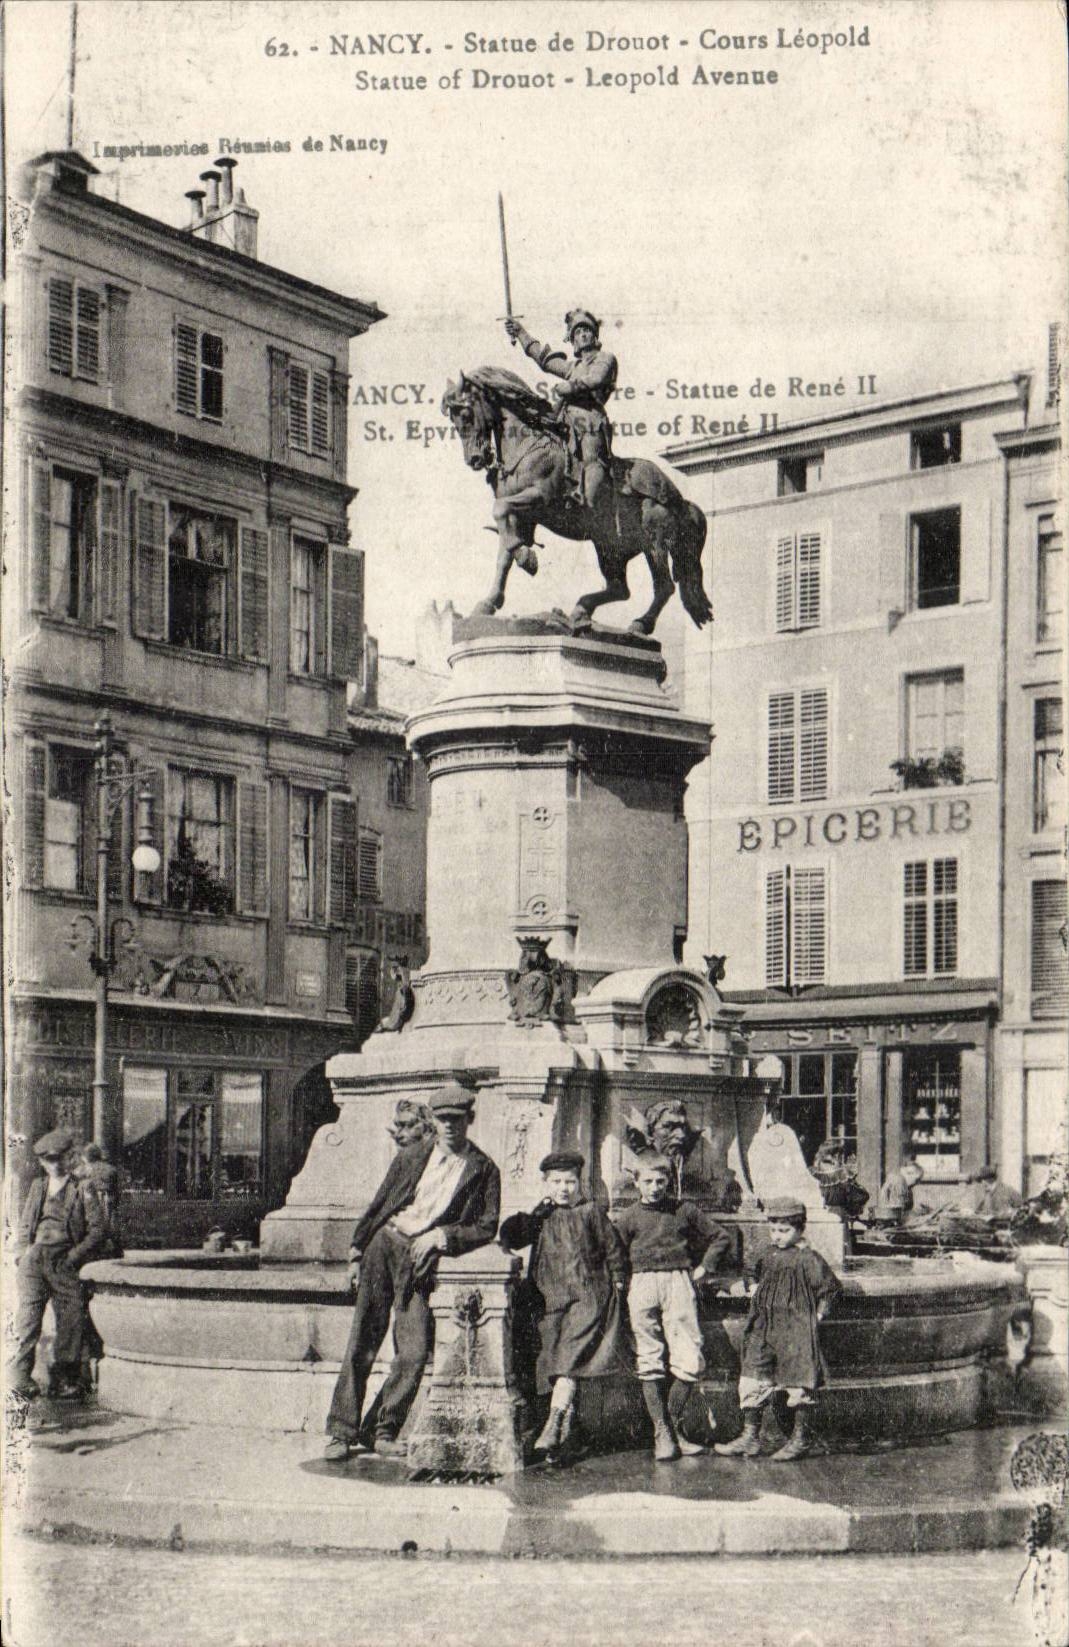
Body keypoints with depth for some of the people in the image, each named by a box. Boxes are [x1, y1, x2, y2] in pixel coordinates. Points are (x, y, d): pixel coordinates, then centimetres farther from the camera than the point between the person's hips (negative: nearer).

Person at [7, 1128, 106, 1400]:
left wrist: (73, 1257, -6)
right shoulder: (37, 1187, 23)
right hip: (34, 1255, 2)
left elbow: (98, 1230, 4)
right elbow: (23, 1226, 26)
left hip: (64, 1261, -2)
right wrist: (22, 1253, 8)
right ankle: (20, 1373, -15)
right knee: (29, 1309, -13)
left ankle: (63, 1378, -3)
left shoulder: (83, 1189, 11)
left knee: (71, 1317, -10)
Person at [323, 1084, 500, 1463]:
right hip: (385, 1244, 1)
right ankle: (342, 1431, 2)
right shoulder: (411, 1156, 11)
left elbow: (487, 1228, 3)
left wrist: (442, 1236, -9)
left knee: (414, 1353, -9)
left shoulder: (484, 1170, 6)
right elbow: (378, 1204, 16)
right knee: (362, 1343, -4)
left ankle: (381, 1430, 8)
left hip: (422, 1260, -1)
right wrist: (356, 1251, 11)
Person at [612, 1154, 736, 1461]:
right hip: (642, 1285, 0)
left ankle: (673, 1424, 11)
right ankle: (661, 1433, 4)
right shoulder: (627, 1218, 9)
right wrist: (623, 1280, -2)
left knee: (690, 1361, -7)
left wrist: (703, 1268, 12)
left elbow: (721, 1237, 20)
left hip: (678, 1283, 0)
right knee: (650, 1363, -2)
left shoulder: (684, 1211, 12)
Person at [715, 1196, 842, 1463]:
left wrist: (817, 1316, -6)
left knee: (797, 1382, 0)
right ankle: (750, 1436, 8)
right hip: (764, 1329, 7)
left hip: (797, 1331, -7)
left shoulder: (807, 1259, -10)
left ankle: (800, 1438, 11)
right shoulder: (769, 1257, 11)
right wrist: (757, 1300, 16)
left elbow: (831, 1288, -6)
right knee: (752, 1381, 3)